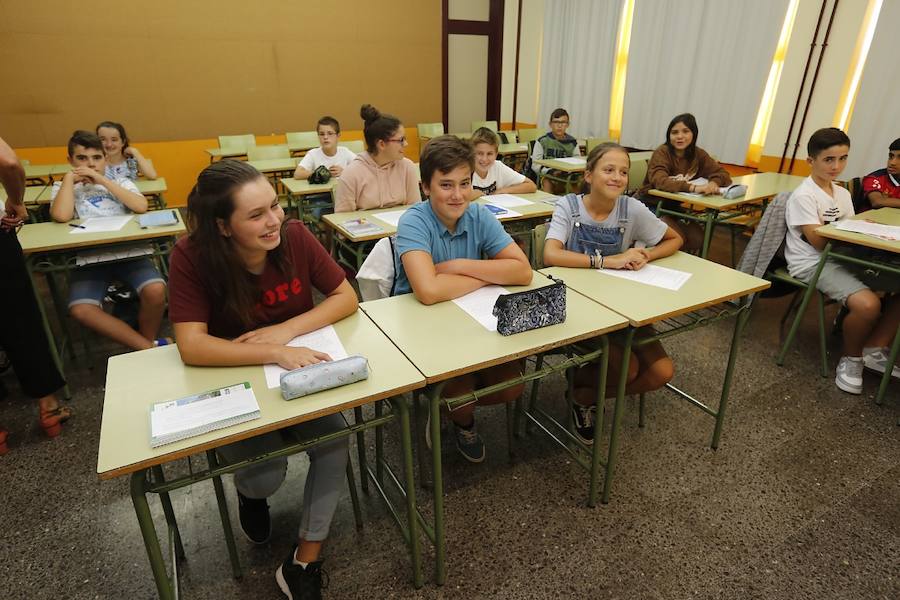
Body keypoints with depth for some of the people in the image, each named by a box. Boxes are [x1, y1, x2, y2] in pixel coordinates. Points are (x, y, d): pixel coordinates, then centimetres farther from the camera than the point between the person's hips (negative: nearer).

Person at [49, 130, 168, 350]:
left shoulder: (121, 182, 13)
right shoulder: (63, 188, 13)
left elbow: (141, 206, -10)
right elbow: (61, 216, -10)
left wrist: (103, 180, -7)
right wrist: (69, 178, -1)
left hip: (127, 252, 0)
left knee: (156, 291, -30)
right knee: (81, 310, -28)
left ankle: (146, 345, -4)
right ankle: (151, 348, -20)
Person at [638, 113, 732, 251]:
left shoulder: (698, 154, 1)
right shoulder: (661, 153, -16)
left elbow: (723, 174, -2)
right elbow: (660, 181, -33)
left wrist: (714, 182, -27)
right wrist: (692, 187, -47)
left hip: (676, 207, 6)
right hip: (652, 206, -6)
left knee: (697, 239, -12)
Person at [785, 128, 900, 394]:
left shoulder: (843, 194, 14)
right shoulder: (803, 196, -11)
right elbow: (819, 242, -15)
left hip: (842, 259, 8)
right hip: (812, 264, -8)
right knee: (868, 304, -29)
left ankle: (874, 349, 8)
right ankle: (851, 358, -1)